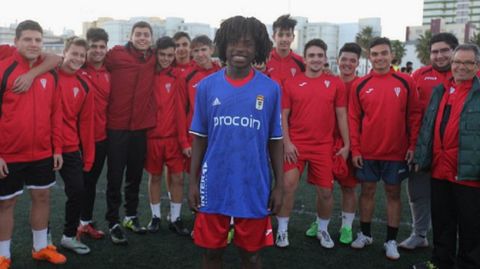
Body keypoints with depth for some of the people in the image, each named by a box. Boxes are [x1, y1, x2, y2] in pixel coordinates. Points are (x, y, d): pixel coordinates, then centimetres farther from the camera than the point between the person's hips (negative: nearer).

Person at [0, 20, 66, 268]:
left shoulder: (50, 73, 4)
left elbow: (55, 113, 7)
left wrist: (57, 148, 5)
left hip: (43, 153, 4)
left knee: (42, 197, 14)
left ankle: (41, 247, 32)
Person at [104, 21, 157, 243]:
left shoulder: (154, 59, 4)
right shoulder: (116, 55, -7)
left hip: (141, 127, 4)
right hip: (117, 127, -4)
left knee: (135, 175, 15)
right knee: (115, 177, 3)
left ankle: (131, 216, 31)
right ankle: (113, 223, 14)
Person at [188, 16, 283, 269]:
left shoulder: (270, 89, -2)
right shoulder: (206, 86, 0)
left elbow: (275, 141, 3)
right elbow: (199, 138, 4)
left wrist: (279, 185, 1)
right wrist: (193, 182, 0)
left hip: (254, 187, 0)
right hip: (214, 186, 1)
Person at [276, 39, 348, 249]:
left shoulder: (336, 84, 3)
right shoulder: (291, 83, 0)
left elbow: (341, 116, 6)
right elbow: (283, 116, 1)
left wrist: (346, 144, 3)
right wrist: (286, 142, -9)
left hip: (324, 146, 1)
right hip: (295, 145, -1)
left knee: (325, 191, 6)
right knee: (288, 185, -8)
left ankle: (322, 229, 30)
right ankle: (282, 229, 11)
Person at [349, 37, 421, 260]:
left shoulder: (405, 82, -1)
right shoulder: (360, 85, 0)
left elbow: (414, 115, 1)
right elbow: (353, 118, 1)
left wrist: (412, 145, -5)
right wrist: (355, 149, -3)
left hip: (397, 152, -1)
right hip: (367, 152, 1)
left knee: (393, 193, 8)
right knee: (367, 191, 11)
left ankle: (391, 241, 20)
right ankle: (365, 234, 27)